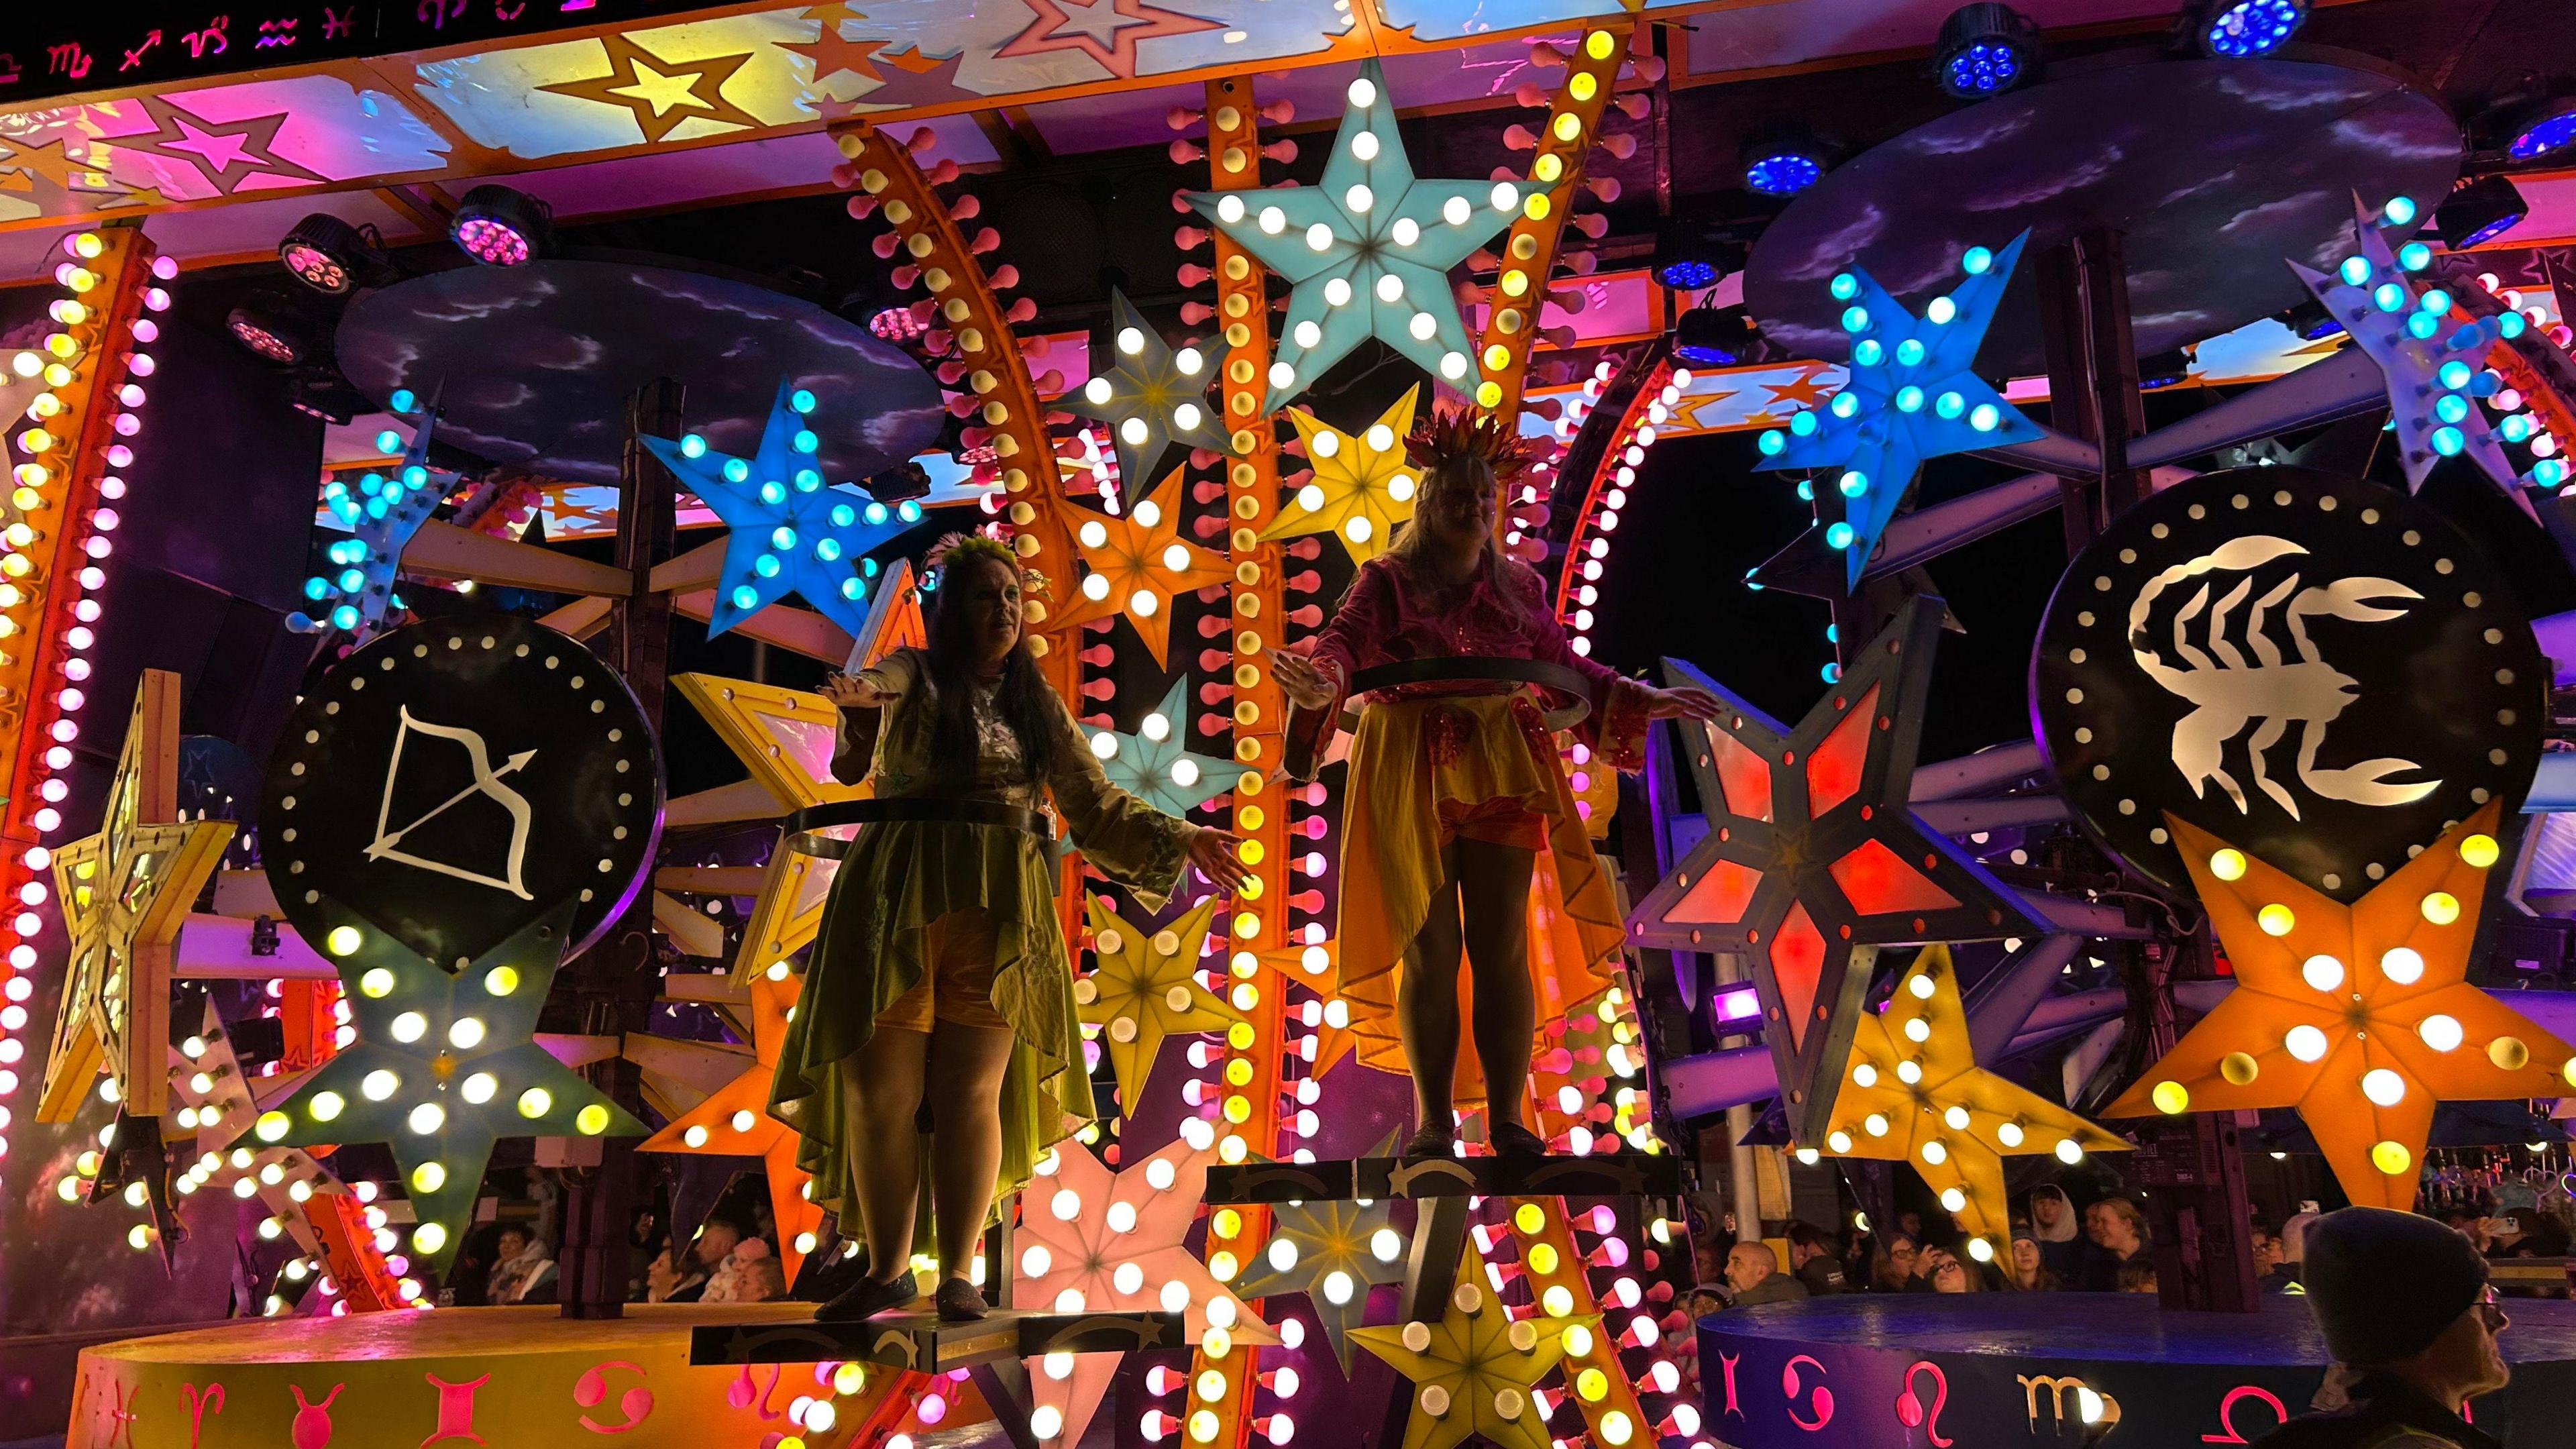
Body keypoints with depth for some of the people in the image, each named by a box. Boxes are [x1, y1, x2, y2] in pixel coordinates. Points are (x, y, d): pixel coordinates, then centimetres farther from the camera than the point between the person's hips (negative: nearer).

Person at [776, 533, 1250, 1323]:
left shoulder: (1039, 704, 14)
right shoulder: (914, 675, 6)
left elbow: (1096, 803, 13)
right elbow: (875, 686, -19)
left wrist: (1179, 839, 1)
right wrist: (858, 697, -44)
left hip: (999, 909, 1)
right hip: (898, 900, -1)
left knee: (971, 1090, -3)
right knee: (880, 1088, -1)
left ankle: (958, 1271, 8)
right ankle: (888, 1269, 14)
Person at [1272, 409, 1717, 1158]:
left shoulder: (1521, 586, 15)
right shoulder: (1386, 580, 4)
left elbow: (1567, 666, 19)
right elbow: (1344, 638, -12)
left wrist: (1643, 701, 9)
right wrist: (1322, 681, -35)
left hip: (1502, 775, 3)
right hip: (1413, 778, -2)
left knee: (1503, 947, 0)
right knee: (1429, 949, -2)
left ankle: (1507, 1117, 8)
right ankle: (1434, 1119, 7)